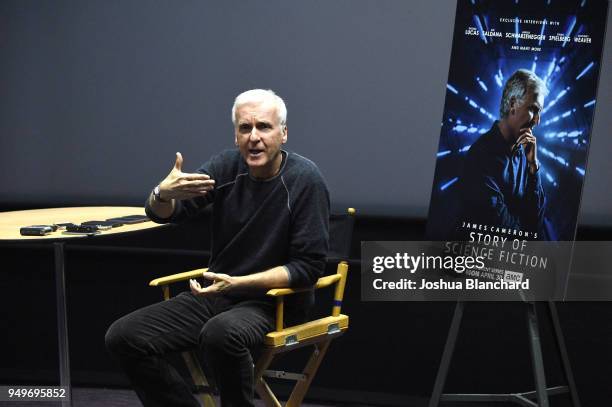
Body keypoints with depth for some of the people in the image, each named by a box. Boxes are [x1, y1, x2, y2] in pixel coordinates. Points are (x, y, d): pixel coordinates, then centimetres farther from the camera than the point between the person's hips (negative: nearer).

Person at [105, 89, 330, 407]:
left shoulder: (305, 180, -14)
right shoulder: (228, 166, -1)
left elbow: (308, 266, -15)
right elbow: (162, 213, 1)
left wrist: (238, 283, -24)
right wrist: (163, 194, -24)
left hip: (274, 300, -5)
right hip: (217, 292, 6)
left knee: (220, 334, -38)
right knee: (124, 337, -11)